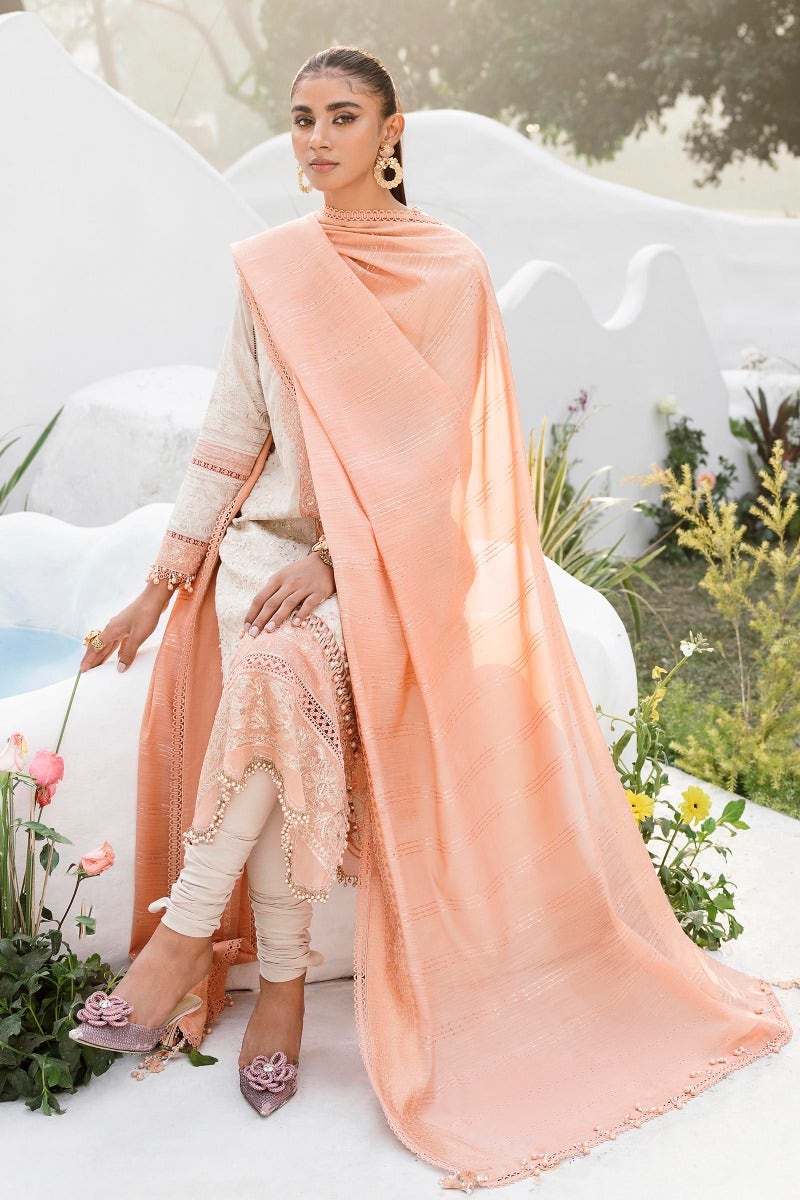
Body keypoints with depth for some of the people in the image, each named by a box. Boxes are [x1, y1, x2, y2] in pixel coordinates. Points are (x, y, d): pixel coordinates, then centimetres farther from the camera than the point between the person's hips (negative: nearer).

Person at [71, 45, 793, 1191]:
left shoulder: (451, 270, 0)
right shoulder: (270, 267, 11)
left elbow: (429, 449, -8)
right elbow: (232, 434, 10)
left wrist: (338, 560, -20)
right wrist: (159, 590, 4)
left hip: (395, 561, -3)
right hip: (269, 536, 3)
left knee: (285, 665, -33)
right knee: (271, 693, -28)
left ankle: (189, 928, -22)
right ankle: (282, 979, -19)